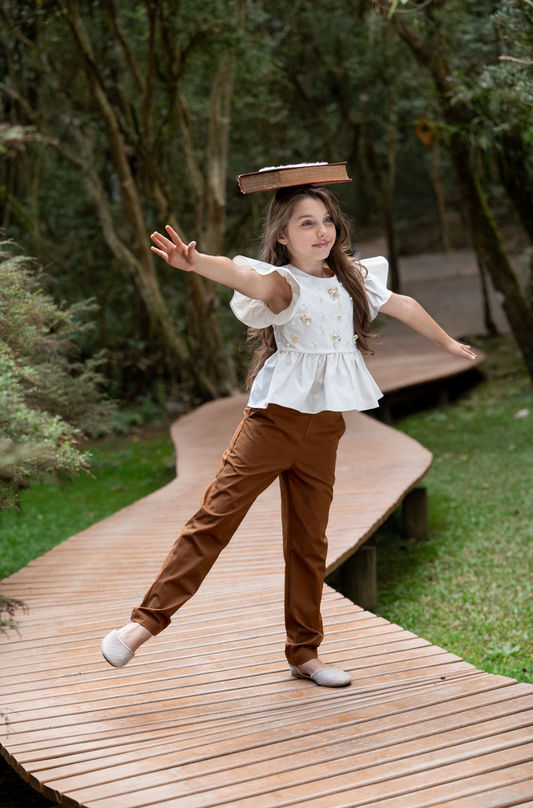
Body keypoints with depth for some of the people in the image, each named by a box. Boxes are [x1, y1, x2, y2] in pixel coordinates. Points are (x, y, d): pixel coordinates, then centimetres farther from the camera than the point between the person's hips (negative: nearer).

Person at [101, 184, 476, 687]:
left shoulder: (352, 280, 9)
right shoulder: (283, 283, -9)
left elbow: (402, 307, 25)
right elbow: (247, 277, -32)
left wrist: (448, 343, 39)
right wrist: (196, 262, -54)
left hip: (324, 425, 5)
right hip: (276, 416, -5)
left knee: (309, 540, 11)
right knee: (216, 516, -8)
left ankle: (304, 652, 22)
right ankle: (148, 619, 0)